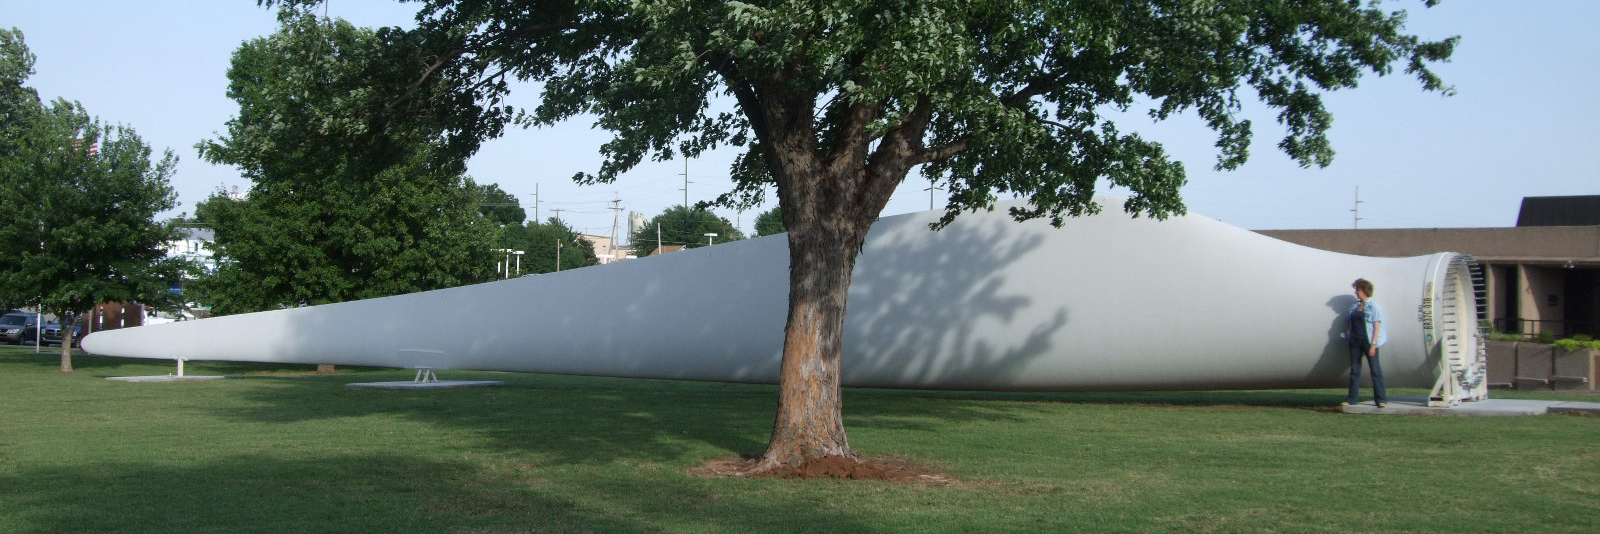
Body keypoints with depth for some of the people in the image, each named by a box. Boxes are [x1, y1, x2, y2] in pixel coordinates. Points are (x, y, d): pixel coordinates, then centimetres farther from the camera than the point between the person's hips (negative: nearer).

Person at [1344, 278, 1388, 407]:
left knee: (1375, 369, -3)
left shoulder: (1373, 306, -6)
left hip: (1368, 342, -6)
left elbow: (1377, 326, -10)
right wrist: (1348, 332, 9)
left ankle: (1381, 399, -1)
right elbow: (1348, 321, 27)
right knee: (1354, 370, 8)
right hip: (1355, 342, 6)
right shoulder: (1354, 306, 12)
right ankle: (1351, 398, 13)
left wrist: (1373, 344, -16)